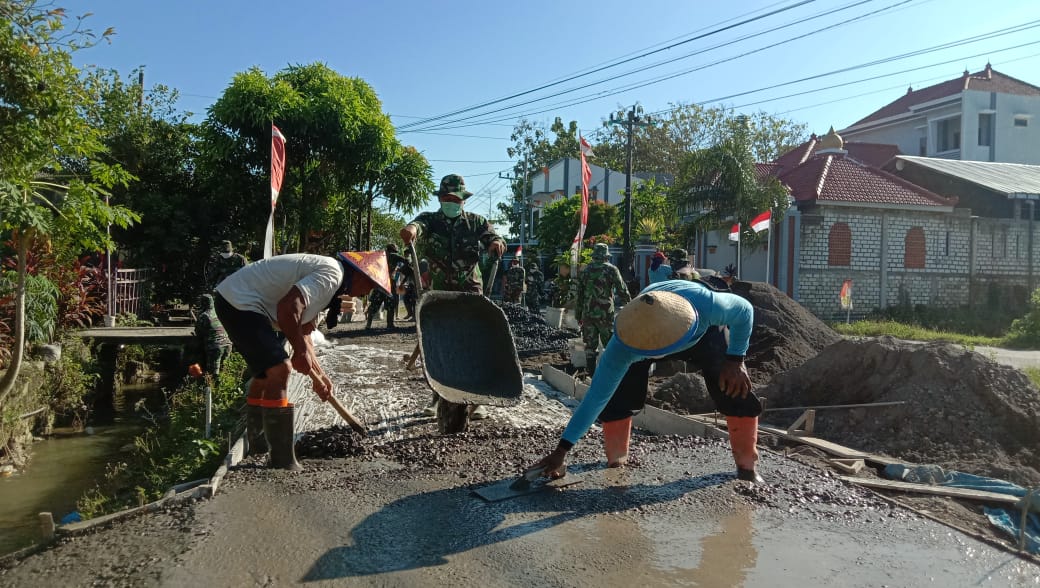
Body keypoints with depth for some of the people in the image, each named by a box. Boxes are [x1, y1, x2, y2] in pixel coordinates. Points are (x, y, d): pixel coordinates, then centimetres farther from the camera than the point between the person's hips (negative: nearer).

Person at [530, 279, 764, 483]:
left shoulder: (707, 303, -46)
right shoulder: (623, 346, -43)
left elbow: (745, 311, -22)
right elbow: (596, 397, -36)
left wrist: (735, 361, -22)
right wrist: (561, 451, -35)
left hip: (703, 332, 1)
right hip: (642, 334, 0)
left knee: (736, 391, -13)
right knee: (617, 399, -17)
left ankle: (747, 467, 10)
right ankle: (616, 461, 11)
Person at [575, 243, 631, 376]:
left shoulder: (585, 271, 9)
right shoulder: (611, 269, -4)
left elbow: (579, 294, 12)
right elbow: (622, 290, -4)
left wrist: (578, 315, 18)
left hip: (588, 314, 4)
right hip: (605, 314, -3)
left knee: (590, 345, 8)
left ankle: (591, 373, 10)